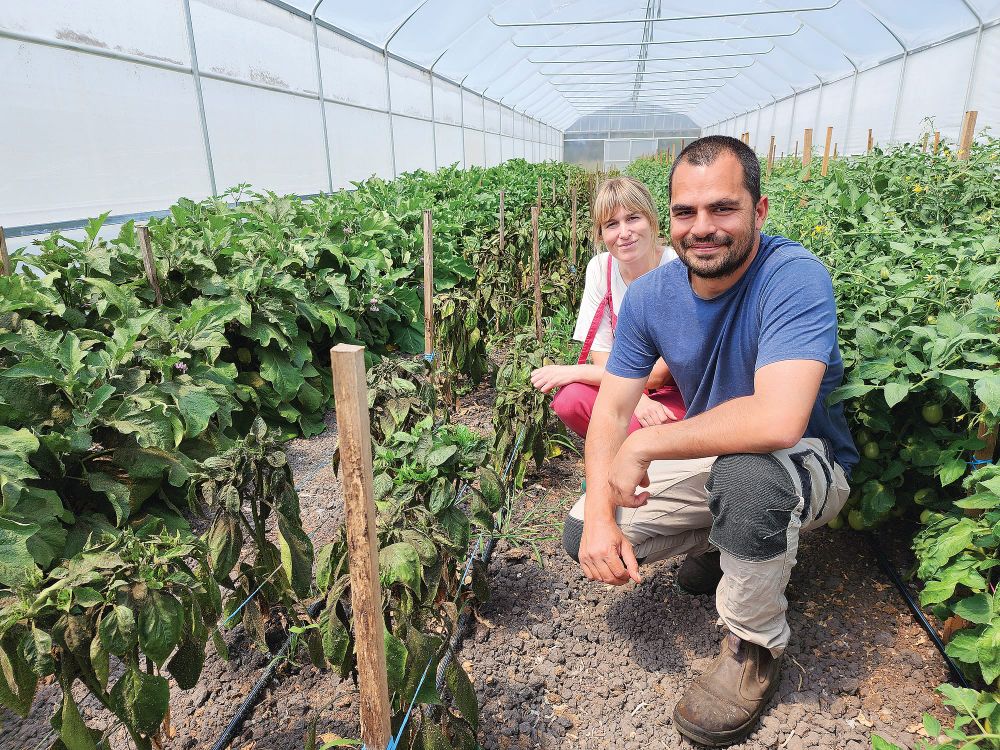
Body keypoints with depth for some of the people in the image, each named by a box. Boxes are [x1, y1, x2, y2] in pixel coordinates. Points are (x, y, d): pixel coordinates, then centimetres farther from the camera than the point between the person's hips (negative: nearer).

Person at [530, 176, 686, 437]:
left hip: (681, 392, -4)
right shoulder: (600, 268, -7)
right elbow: (602, 357, -7)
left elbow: (658, 374, -21)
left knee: (628, 426, -33)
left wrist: (572, 372, -20)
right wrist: (636, 399, -27)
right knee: (570, 400, -25)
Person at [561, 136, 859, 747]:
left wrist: (643, 445, -32)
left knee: (744, 470, -40)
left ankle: (756, 646, -10)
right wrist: (600, 513, -23)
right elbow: (613, 409, -9)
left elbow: (777, 421, -42)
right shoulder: (652, 294, -10)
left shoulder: (795, 277, -28)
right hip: (711, 459, 5)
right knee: (583, 535, -7)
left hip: (809, 466, -5)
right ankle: (724, 545, 18)